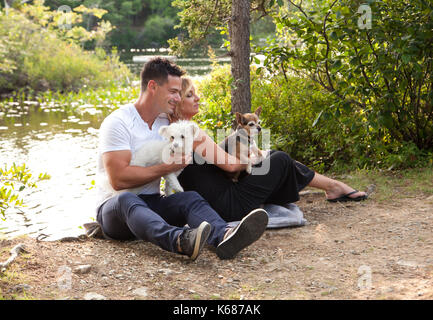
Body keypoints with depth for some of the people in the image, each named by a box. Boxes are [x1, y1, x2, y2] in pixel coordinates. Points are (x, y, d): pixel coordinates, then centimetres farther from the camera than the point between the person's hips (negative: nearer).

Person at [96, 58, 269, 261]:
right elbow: (119, 179, -18)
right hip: (113, 206, -5)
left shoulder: (168, 122, 13)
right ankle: (180, 241, -67)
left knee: (190, 198, -25)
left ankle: (225, 236, -57)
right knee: (127, 201, -39)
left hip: (152, 205, 5)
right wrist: (168, 167, -12)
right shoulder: (118, 122, -9)